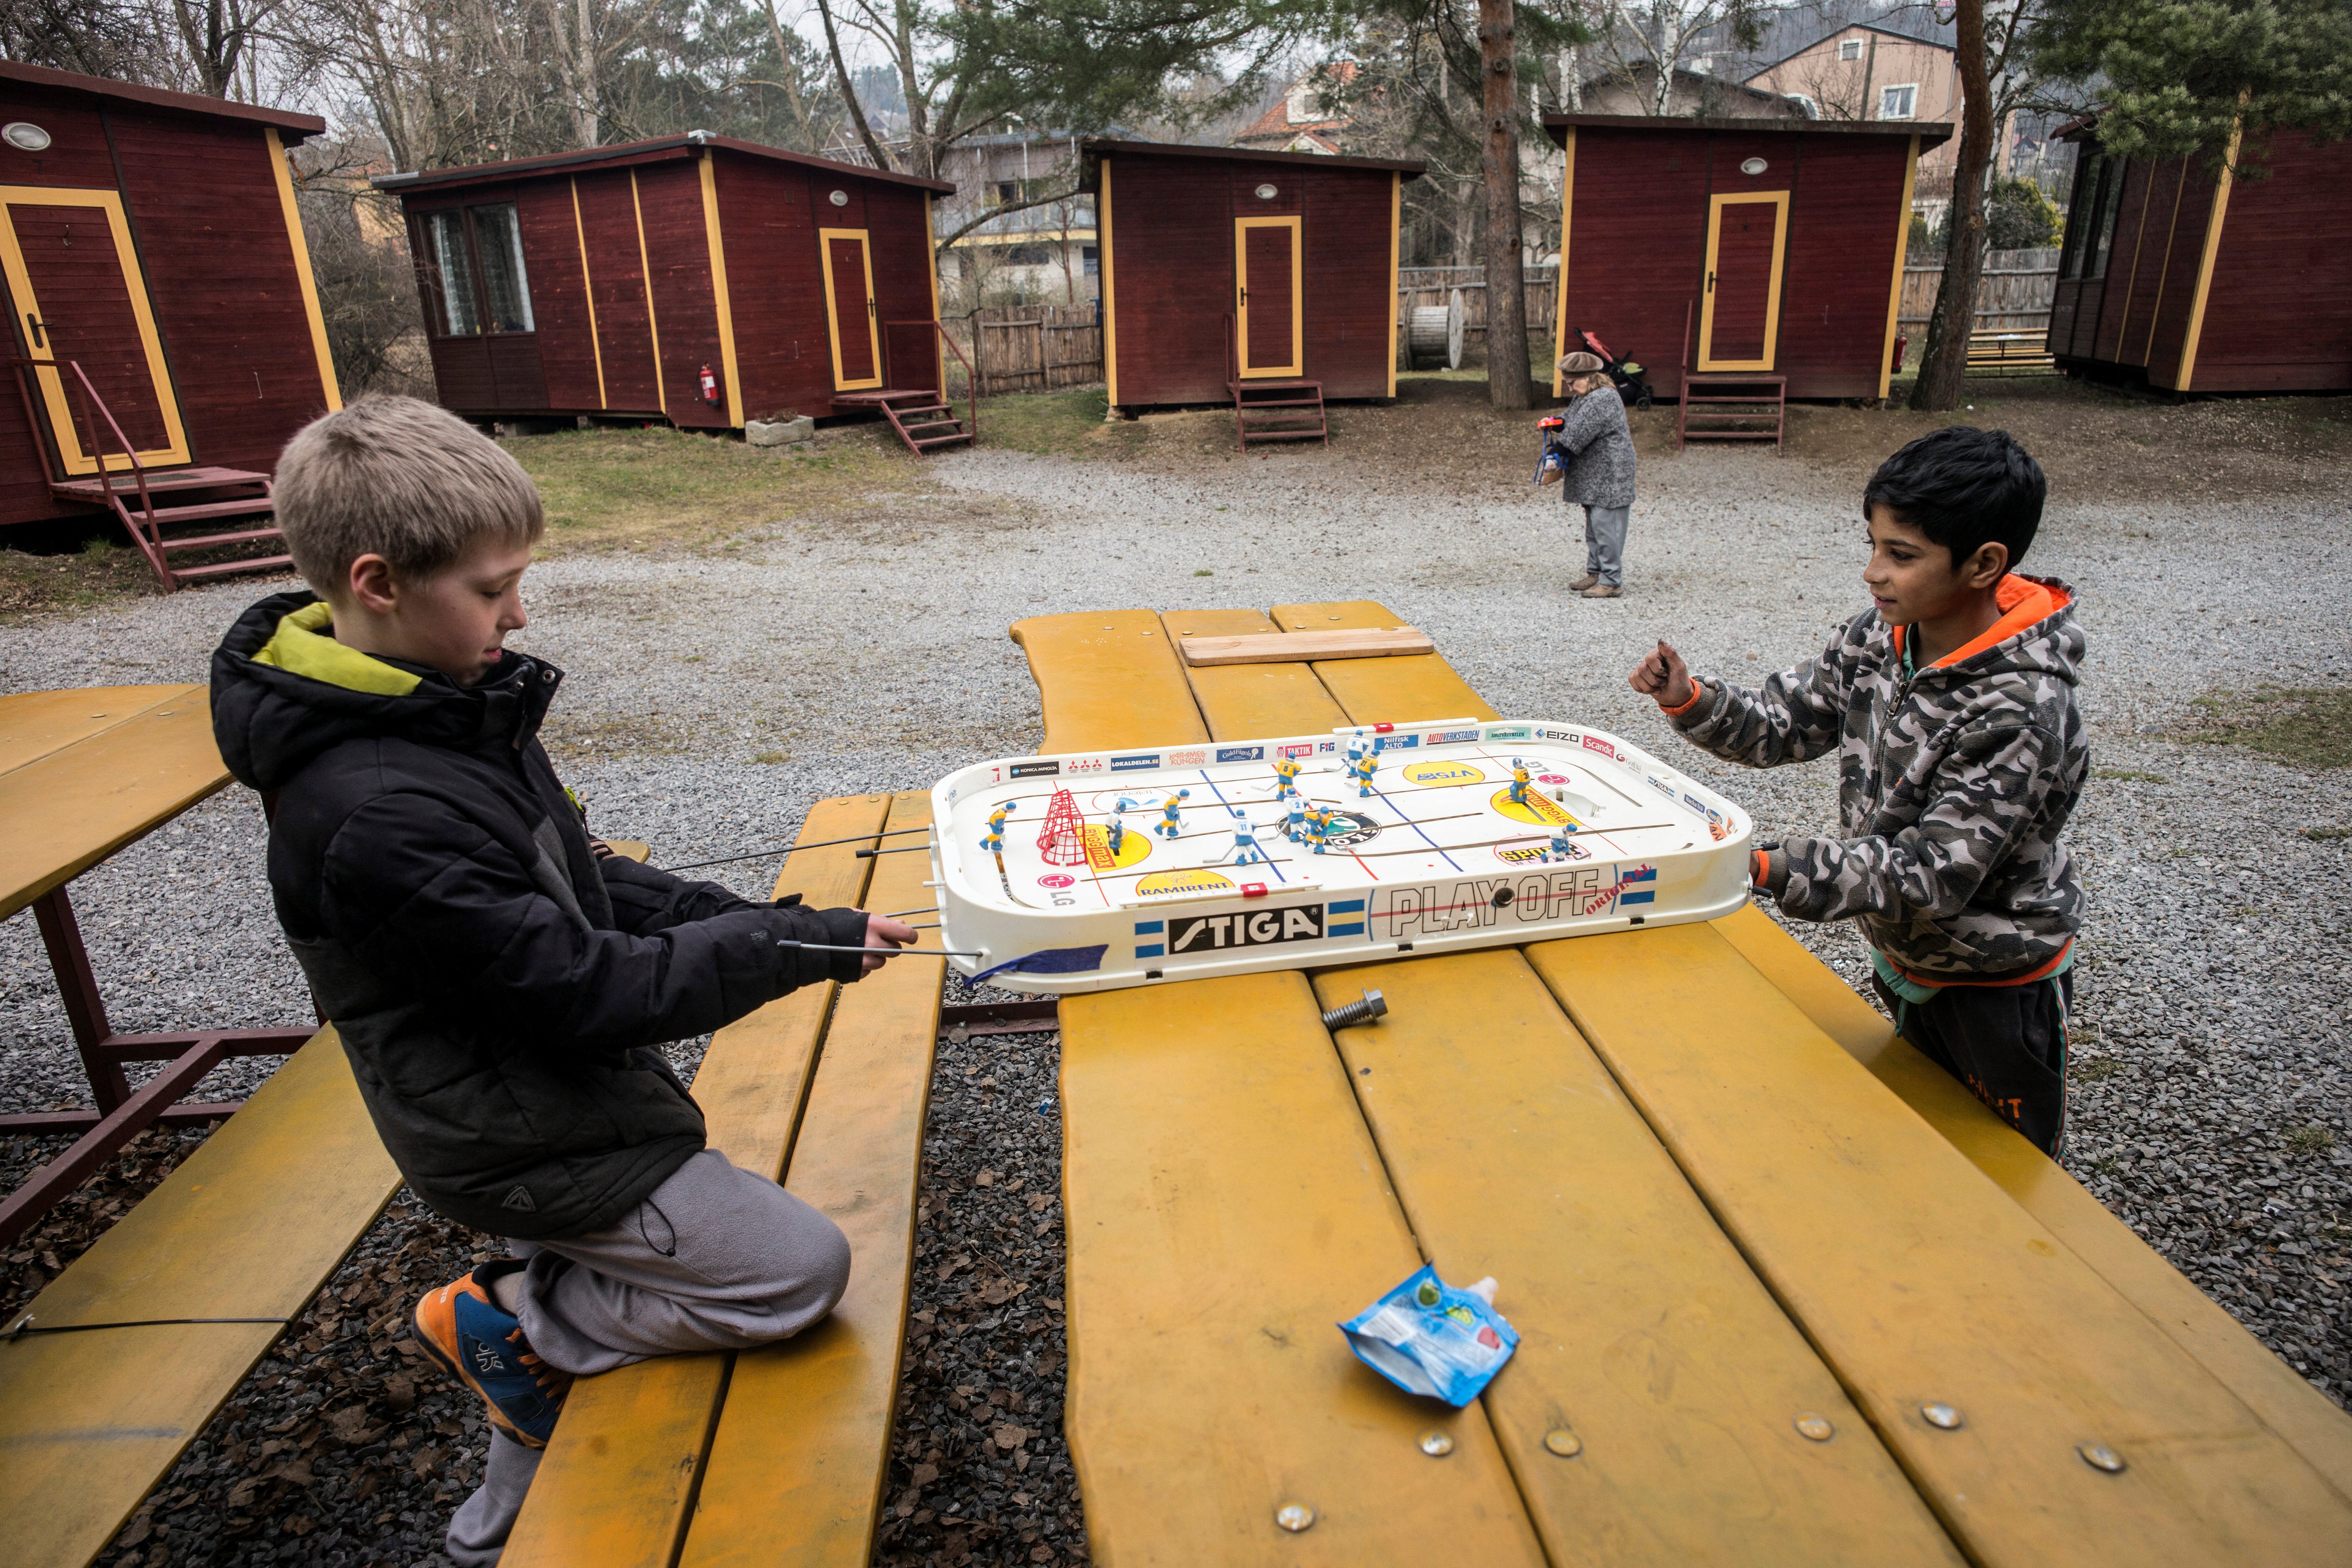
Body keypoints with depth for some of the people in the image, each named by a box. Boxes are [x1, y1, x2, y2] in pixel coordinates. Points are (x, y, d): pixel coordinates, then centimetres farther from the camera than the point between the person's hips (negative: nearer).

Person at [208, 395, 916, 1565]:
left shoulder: (442, 704, -1)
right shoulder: (374, 817, -32)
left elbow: (579, 885, 6)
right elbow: (586, 988, -28)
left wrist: (754, 918, -6)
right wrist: (799, 946, -23)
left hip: (547, 1096, 9)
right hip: (520, 1145, -9)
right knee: (799, 1270, -2)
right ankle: (502, 1322, 10)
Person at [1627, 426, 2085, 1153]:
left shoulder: (2021, 710, -32)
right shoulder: (1879, 636, -11)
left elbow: (1933, 873, -33)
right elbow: (1784, 724, -4)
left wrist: (1771, 869, -41)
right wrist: (1689, 701, -23)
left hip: (1996, 986, -6)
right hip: (1906, 958, 6)